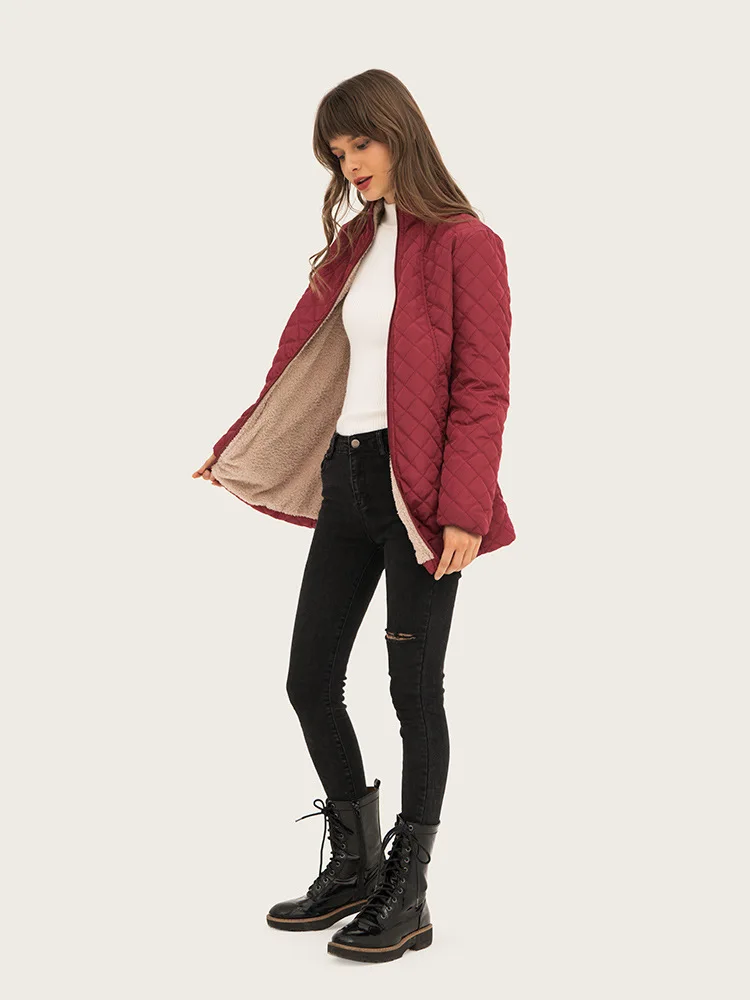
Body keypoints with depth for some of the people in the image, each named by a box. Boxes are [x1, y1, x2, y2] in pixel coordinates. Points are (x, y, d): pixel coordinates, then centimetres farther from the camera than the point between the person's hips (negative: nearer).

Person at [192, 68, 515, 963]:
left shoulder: (464, 244, -6)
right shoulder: (353, 245, 15)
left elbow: (482, 389, -11)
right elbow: (303, 361, 20)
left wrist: (463, 510, -18)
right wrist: (232, 453, 20)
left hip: (418, 491, -7)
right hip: (345, 478, 7)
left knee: (415, 689, 0)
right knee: (310, 681, 9)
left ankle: (407, 896, 14)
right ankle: (354, 867, 26)